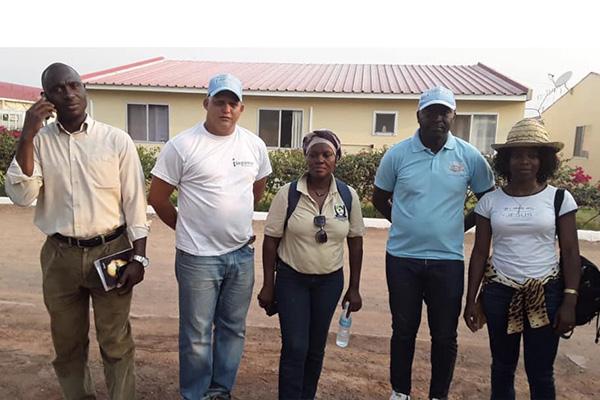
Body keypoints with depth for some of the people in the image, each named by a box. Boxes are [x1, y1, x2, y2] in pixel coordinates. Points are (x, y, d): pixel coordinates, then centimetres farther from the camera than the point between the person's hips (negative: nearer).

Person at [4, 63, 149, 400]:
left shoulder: (117, 140, -5)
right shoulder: (38, 141, 1)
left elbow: (135, 202, -4)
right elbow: (22, 196, -10)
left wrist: (139, 257, -7)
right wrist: (27, 136, -16)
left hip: (111, 251, -2)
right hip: (60, 256, 3)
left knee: (115, 342, 9)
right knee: (67, 341, 19)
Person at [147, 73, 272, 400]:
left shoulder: (255, 145, 2)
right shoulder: (182, 145, -10)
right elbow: (157, 197, -3)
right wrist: (188, 229, 4)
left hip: (242, 254, 4)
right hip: (198, 257, -4)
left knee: (233, 330, 17)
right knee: (197, 336, 8)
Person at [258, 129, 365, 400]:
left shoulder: (349, 195, -5)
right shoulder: (287, 194, -11)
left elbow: (355, 242, 2)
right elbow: (271, 240, -5)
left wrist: (354, 288, 3)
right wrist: (268, 285, -5)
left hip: (330, 281, 2)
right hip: (291, 279, -2)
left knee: (316, 348, 15)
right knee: (295, 347, -3)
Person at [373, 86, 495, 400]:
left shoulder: (470, 156, -3)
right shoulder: (397, 154, -4)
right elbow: (379, 199, 9)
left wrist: (462, 225, 2)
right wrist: (405, 223, 4)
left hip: (448, 260, 0)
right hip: (402, 257, 0)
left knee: (445, 335, 11)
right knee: (403, 330, 15)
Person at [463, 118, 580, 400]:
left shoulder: (559, 198, -3)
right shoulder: (490, 201, -1)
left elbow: (570, 253, -2)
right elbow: (480, 253, 2)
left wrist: (569, 301, -8)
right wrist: (471, 299, 1)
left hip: (546, 293, -1)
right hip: (499, 292, 1)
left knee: (540, 372, 9)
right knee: (502, 366, 15)